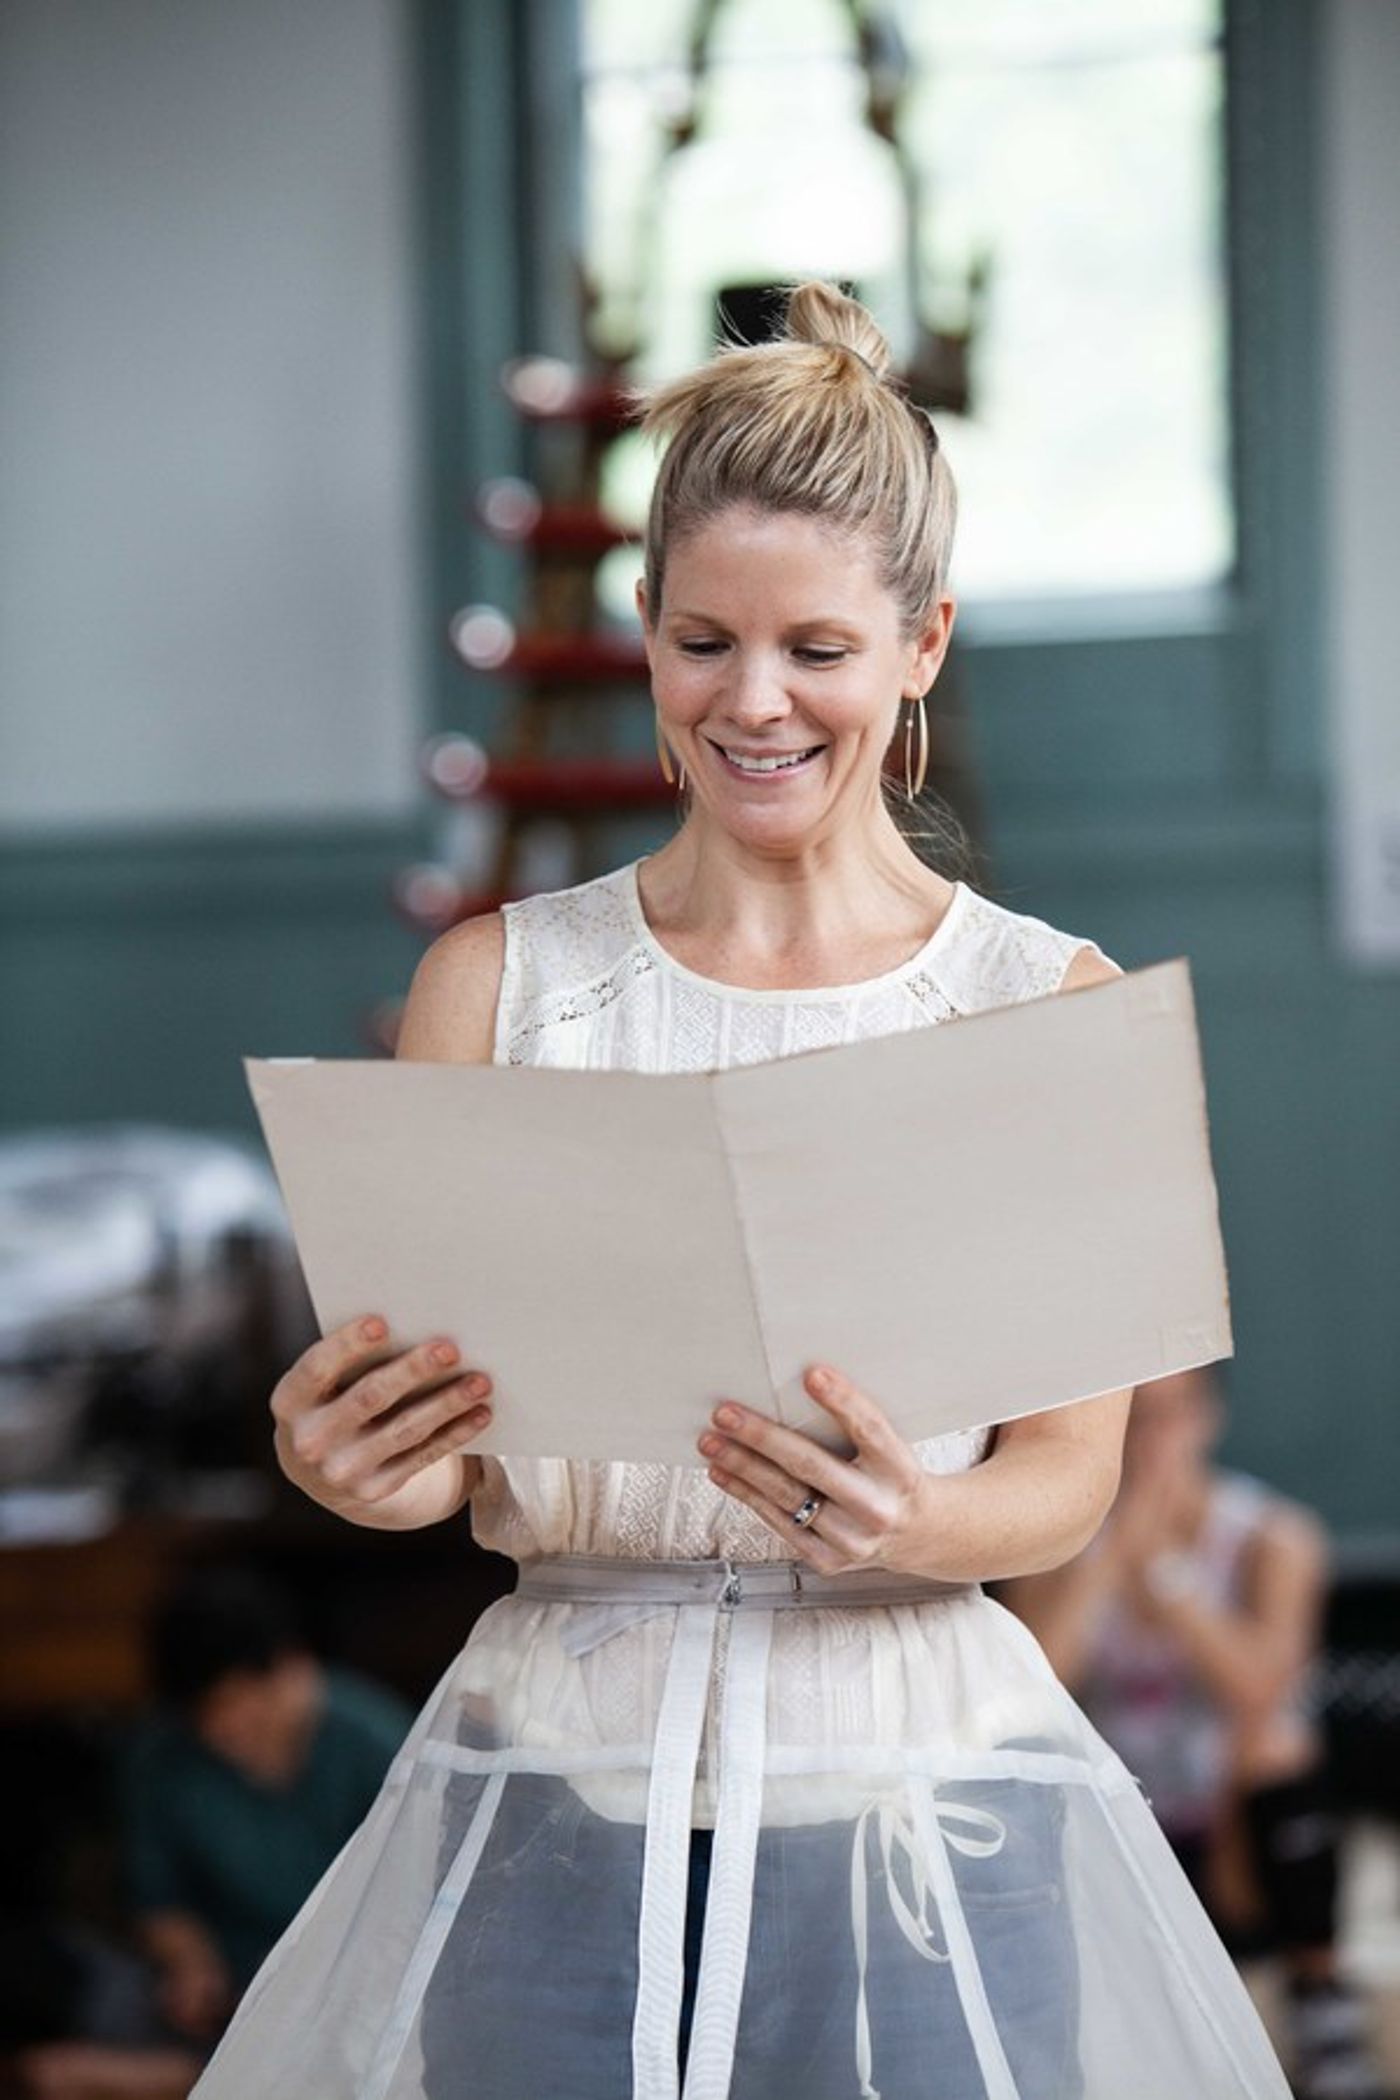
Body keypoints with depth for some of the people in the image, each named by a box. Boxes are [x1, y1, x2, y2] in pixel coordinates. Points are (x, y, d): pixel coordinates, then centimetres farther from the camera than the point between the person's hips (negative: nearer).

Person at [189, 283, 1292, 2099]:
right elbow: (404, 1428, 4)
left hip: (918, 1792, -1)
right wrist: (367, 1464, -20)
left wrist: (919, 1525, -24)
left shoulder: (1051, 1006, 2)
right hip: (560, 1780, 1)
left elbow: (1073, 1475, -2)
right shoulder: (498, 984, 5)